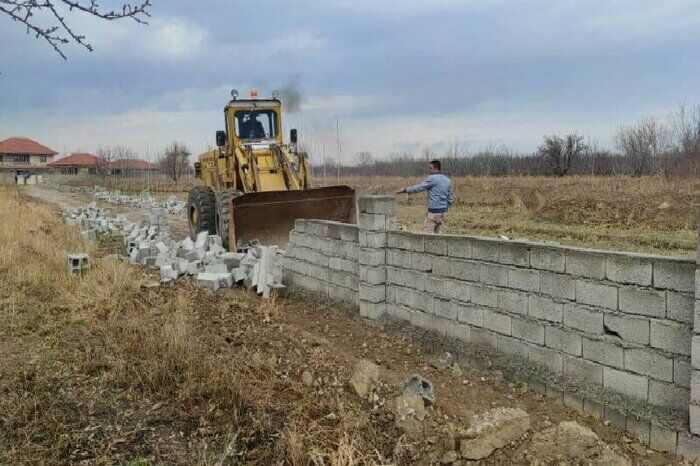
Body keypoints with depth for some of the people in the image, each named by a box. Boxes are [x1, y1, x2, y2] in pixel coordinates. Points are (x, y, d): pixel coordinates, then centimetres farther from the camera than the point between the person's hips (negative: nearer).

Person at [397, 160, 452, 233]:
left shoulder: (433, 178, -10)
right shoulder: (447, 180, 14)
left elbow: (419, 187, -8)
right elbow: (449, 199, 16)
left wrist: (405, 190, 1)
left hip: (433, 211, -8)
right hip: (442, 212, 8)